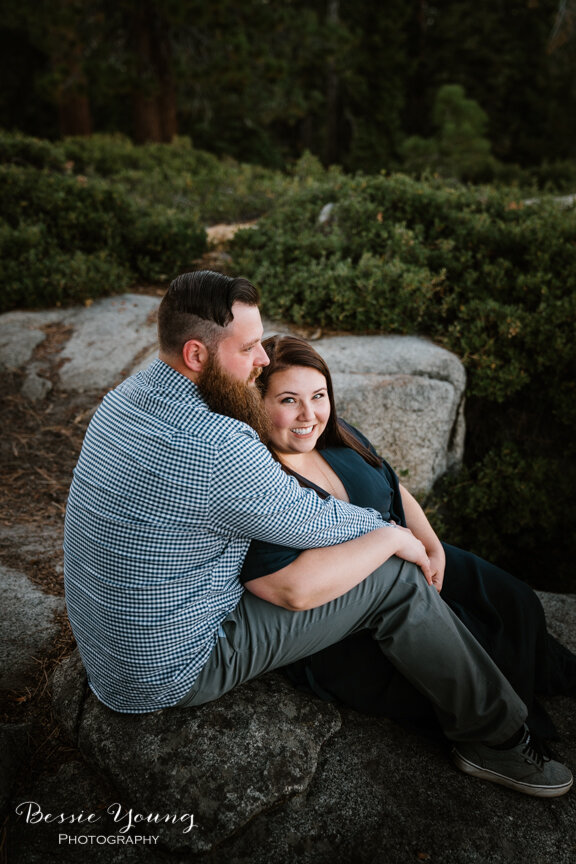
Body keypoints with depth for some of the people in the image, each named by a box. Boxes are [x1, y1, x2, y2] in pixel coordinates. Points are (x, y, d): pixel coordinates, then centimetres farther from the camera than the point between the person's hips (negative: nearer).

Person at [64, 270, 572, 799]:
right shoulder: (217, 448, -32)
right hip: (172, 673, -9)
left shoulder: (123, 399, -1)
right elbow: (321, 524, -17)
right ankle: (495, 740, 13)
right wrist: (395, 536, 4)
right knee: (396, 578, -8)